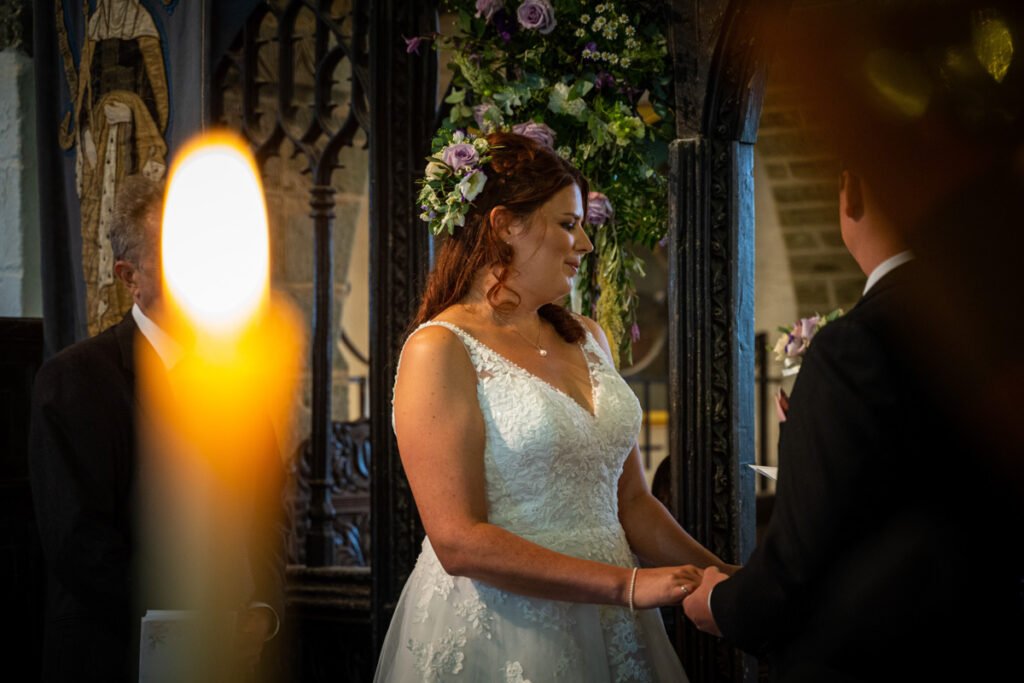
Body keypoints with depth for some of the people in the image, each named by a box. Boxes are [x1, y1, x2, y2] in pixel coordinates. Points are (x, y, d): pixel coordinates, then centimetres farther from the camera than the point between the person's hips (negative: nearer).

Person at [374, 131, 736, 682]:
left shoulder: (586, 338, 10)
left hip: (607, 635, 6)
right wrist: (627, 585, -21)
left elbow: (629, 501, 12)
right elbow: (459, 543, -19)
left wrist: (720, 576, -3)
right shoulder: (440, 350, -11)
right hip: (497, 636, -6)